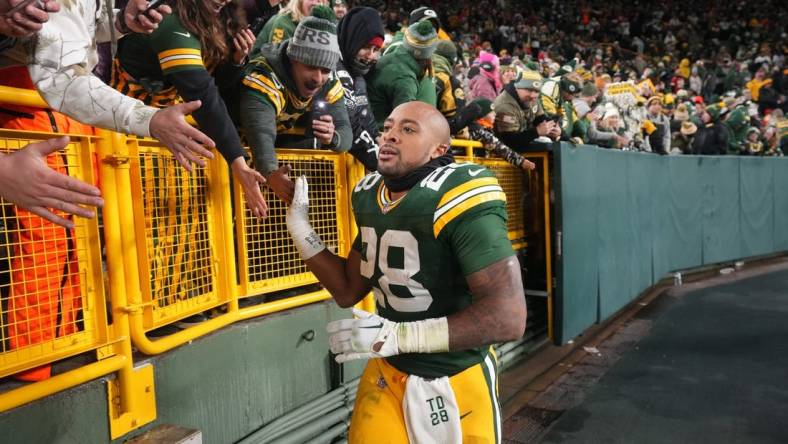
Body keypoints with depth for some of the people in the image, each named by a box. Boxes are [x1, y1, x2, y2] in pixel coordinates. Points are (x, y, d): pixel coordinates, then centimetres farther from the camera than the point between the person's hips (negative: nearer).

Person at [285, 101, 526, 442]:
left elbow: (508, 317, -28)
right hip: (386, 370, 5)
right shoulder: (369, 197, 1)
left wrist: (398, 335, -29)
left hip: (453, 381, -5)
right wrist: (299, 226, -1)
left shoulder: (457, 198, -24)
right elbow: (348, 290, 7)